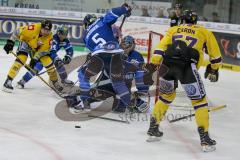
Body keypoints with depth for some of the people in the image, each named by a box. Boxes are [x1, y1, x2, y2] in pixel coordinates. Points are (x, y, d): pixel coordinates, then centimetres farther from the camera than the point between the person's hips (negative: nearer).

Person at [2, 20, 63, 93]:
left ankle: (55, 81, 16)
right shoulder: (34, 28, -33)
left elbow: (43, 49, -18)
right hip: (25, 41, -4)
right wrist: (10, 41, -23)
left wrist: (35, 59, -26)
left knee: (47, 61, -6)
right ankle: (8, 81, -27)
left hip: (37, 47, 4)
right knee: (22, 58, -28)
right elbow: (18, 31, -24)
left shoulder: (49, 37, -22)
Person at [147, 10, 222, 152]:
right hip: (187, 66, -3)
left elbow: (160, 48, 15)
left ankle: (153, 129, 31)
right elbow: (215, 54, 27)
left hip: (167, 63, 3)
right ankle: (205, 138, 1)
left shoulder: (173, 30, 29)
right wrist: (214, 69, 42)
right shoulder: (204, 32, 25)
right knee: (199, 100, 7)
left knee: (166, 95, 28)